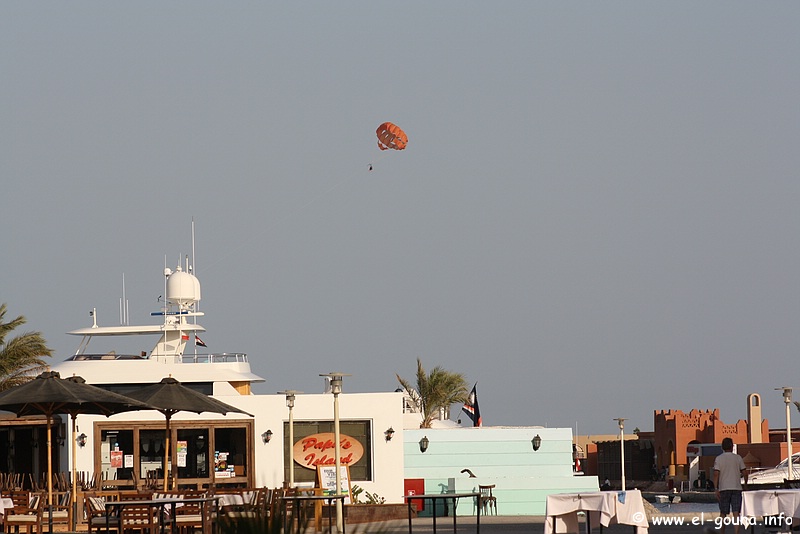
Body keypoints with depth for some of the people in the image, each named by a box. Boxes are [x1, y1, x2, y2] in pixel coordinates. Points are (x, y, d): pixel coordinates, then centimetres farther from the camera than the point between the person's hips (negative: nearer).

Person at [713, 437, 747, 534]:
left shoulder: (719, 459, -2)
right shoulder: (738, 458, 2)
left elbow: (716, 474, -9)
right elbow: (744, 473, 3)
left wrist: (716, 489, -7)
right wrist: (745, 482, 22)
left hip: (724, 489, 0)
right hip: (736, 488, 0)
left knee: (723, 513, 11)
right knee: (736, 513, -4)